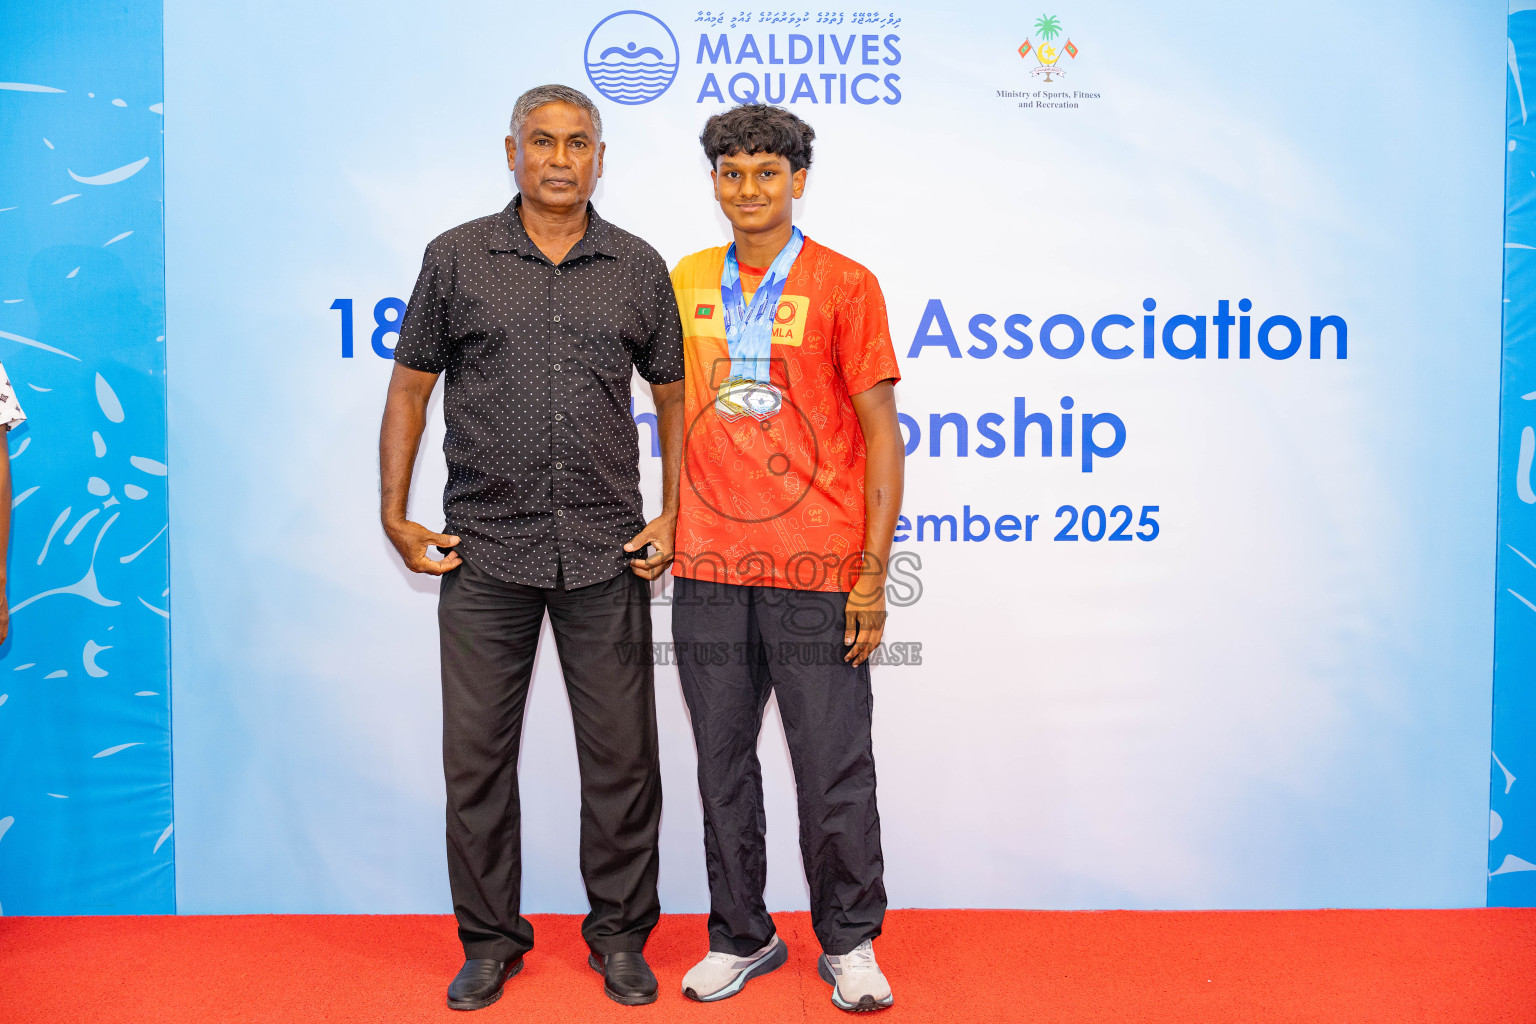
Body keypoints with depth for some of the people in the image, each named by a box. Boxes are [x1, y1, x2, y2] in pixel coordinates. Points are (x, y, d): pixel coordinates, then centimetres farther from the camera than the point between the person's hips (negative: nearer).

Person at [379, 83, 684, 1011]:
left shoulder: (639, 268, 7)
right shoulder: (457, 259, 5)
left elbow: (674, 395, 11)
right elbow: (410, 388, 8)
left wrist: (673, 520, 3)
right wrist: (396, 516, 2)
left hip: (606, 554, 0)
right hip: (485, 552, 0)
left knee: (621, 753, 6)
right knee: (477, 753, 7)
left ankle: (620, 935, 25)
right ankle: (490, 939, 25)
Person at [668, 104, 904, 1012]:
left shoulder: (845, 286, -1)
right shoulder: (688, 282, 11)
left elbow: (882, 434, -3)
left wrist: (874, 572, -8)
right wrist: (667, 526, 12)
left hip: (815, 570, -4)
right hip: (708, 567, 4)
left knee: (834, 768, 3)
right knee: (722, 764, 11)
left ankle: (850, 944, 23)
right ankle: (741, 937, 28)